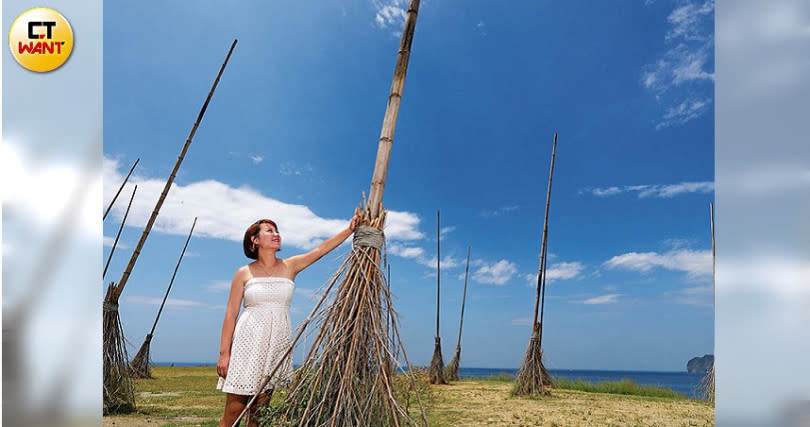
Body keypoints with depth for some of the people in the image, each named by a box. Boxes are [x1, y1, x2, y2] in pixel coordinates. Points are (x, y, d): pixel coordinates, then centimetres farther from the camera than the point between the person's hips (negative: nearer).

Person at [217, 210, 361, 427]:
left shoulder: (290, 266, 7)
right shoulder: (244, 273, 1)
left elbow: (323, 248, 0)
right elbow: (230, 314, 0)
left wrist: (350, 229, -8)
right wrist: (224, 352, -4)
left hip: (278, 342, 3)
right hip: (248, 341, -2)